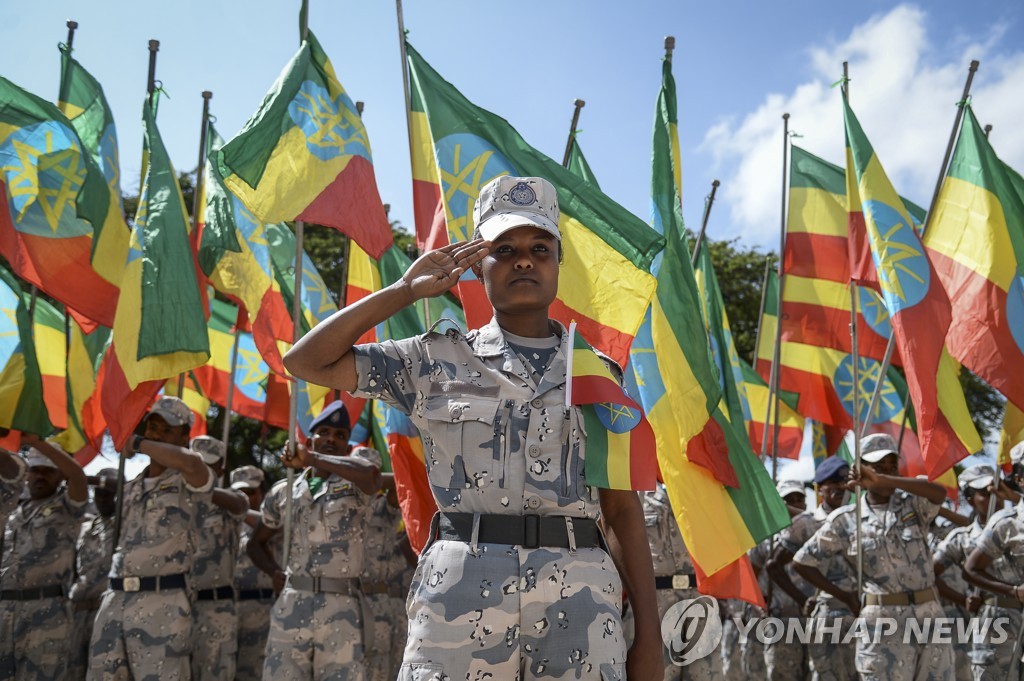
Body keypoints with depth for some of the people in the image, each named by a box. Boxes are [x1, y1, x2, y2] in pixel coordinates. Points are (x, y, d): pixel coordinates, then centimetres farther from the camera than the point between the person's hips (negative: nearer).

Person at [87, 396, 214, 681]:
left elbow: (192, 462, -25)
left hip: (162, 602, -6)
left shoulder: (188, 484, -1)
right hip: (114, 600, 7)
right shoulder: (128, 488, 20)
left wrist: (138, 444, -13)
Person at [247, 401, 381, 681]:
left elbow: (371, 472, -22)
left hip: (341, 606, -3)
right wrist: (275, 572, 5)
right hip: (291, 604, 3)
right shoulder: (283, 492, 15)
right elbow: (257, 542, 27)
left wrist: (311, 458, -15)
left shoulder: (355, 484, 4)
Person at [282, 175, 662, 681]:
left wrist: (649, 636, 2)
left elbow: (623, 511, 9)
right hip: (460, 598, -1)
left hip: (579, 605, 1)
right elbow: (305, 361, 7)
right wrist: (405, 290, 7)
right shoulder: (440, 362, 10)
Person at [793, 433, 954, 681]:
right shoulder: (845, 520, 1)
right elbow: (803, 561, 7)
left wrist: (883, 480, -30)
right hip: (883, 622, -3)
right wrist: (844, 595, 4)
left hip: (930, 616, 3)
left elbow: (939, 492, -20)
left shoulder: (912, 504, 5)